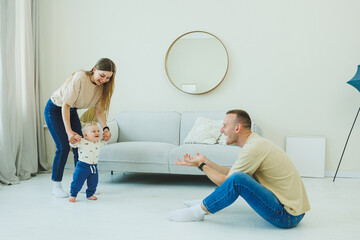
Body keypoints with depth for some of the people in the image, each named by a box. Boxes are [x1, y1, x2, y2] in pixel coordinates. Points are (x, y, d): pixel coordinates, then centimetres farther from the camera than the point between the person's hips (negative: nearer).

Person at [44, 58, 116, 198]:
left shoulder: (102, 86, -12)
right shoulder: (79, 78, -33)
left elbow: (99, 110, -8)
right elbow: (65, 105, -32)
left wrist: (105, 127, -26)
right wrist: (69, 131, -39)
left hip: (72, 111, 6)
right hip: (55, 109, -6)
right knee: (63, 147, -12)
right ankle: (56, 187, 1)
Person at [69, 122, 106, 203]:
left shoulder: (99, 142, 3)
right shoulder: (82, 142, -16)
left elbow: (104, 142, 23)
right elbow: (73, 144, -17)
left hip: (94, 167, 5)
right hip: (82, 166, -5)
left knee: (93, 183, 12)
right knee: (77, 182, -1)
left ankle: (90, 195, 31)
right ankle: (73, 195, 17)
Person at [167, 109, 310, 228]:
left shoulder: (253, 148, -20)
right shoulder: (255, 141, 10)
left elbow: (226, 181, -13)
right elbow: (230, 173, 16)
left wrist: (201, 165, -1)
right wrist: (205, 162, 16)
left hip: (288, 216, -10)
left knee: (237, 180, -27)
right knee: (238, 175, 19)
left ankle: (199, 211, -7)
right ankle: (207, 202, 26)